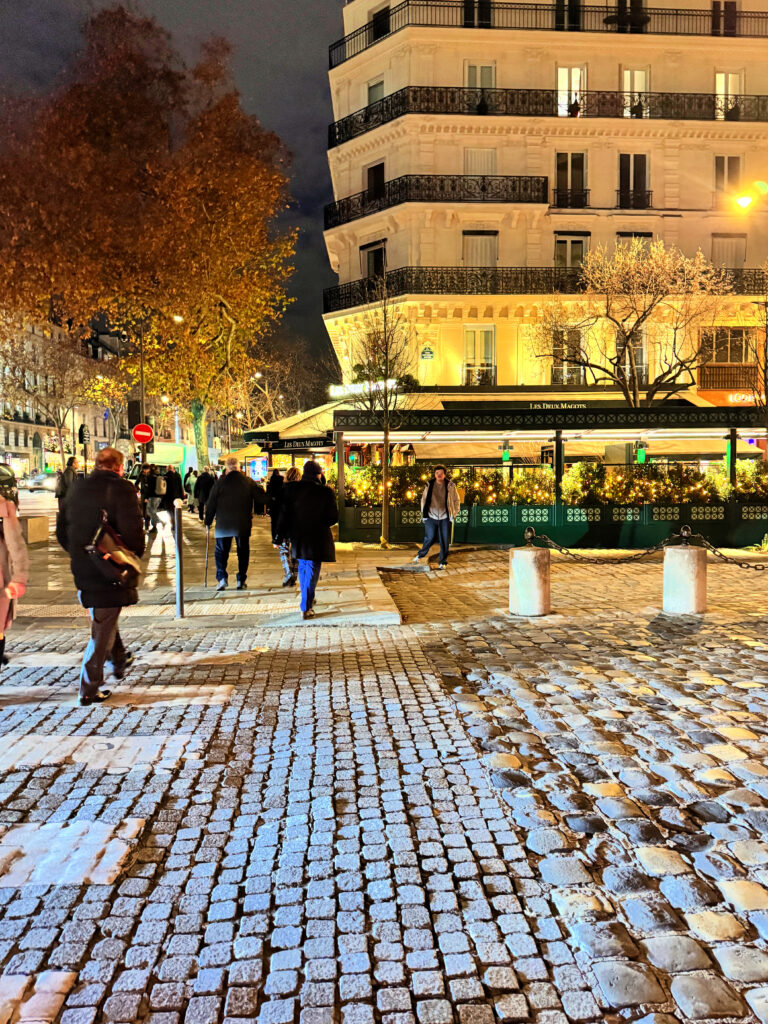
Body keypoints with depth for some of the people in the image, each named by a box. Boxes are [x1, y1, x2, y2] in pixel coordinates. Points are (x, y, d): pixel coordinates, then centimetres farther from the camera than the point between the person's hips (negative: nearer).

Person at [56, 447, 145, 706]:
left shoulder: (77, 488, 7)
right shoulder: (121, 488, -13)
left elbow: (61, 530, 11)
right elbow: (132, 530, -22)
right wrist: (136, 555, -4)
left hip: (83, 569, 7)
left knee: (102, 619, 27)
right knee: (103, 630, 3)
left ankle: (119, 661, 45)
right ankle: (89, 690, 9)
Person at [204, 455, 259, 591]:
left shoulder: (220, 482, -4)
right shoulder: (248, 482, 1)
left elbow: (211, 503, -1)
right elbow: (256, 501, 8)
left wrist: (208, 521, 8)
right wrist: (250, 515, 20)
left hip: (223, 524, -1)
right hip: (243, 524, 1)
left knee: (221, 551, 7)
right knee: (243, 551, 10)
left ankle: (222, 578, -8)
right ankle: (241, 580, 9)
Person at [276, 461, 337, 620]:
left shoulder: (291, 489, -5)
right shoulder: (325, 492, -12)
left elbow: (284, 514, -3)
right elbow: (333, 517, -9)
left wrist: (281, 535, 3)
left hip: (298, 537, 4)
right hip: (317, 539, -4)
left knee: (303, 568, 22)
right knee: (312, 571, 3)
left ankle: (308, 600, 38)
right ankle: (306, 608, -1)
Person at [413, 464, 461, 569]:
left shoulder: (450, 486, 0)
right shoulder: (429, 485, 2)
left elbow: (456, 501, 9)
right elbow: (424, 499, 12)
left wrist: (454, 514, 3)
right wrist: (424, 514, 7)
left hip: (445, 517, 0)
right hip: (431, 517, 0)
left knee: (444, 540, 3)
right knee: (430, 538, 6)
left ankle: (443, 562, 15)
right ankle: (421, 554, 31)